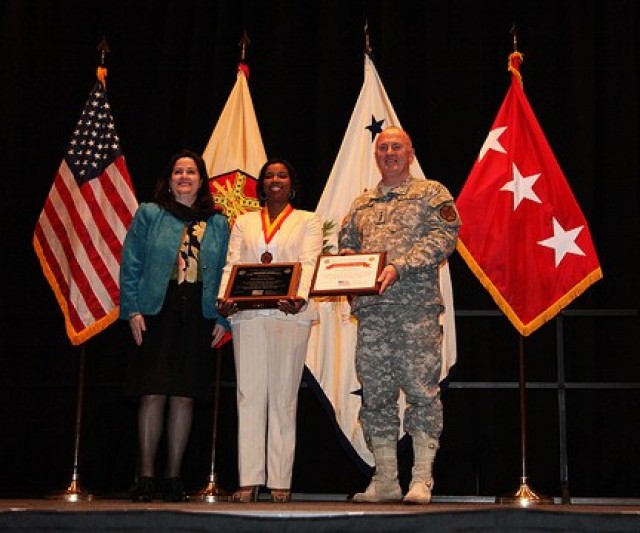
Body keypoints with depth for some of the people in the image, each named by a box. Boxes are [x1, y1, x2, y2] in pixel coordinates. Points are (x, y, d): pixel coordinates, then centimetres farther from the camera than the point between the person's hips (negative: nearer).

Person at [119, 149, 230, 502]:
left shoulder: (218, 224, 13)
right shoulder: (149, 214, 7)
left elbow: (225, 272, 10)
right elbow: (131, 265, 3)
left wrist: (222, 317, 0)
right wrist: (132, 310, -6)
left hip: (198, 318, 2)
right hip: (156, 314, -2)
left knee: (184, 396, 3)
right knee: (153, 394, -4)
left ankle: (174, 477, 11)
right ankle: (146, 476, 5)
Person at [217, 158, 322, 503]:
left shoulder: (308, 221, 12)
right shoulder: (244, 222, 20)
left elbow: (309, 264, -3)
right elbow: (232, 264, 8)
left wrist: (300, 297, -22)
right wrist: (224, 298, -12)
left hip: (290, 315, -2)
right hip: (248, 314, 2)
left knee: (283, 397, -1)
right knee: (249, 395, -3)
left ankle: (280, 482, 0)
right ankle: (249, 481, -2)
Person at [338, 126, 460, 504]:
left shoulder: (432, 193, 7)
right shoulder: (362, 203, 23)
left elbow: (443, 238, -6)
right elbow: (346, 245, 24)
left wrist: (400, 267, -17)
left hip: (417, 306, -5)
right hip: (371, 309, 5)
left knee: (422, 389, -7)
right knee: (376, 393, 4)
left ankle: (422, 480, -2)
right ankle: (386, 480, 10)